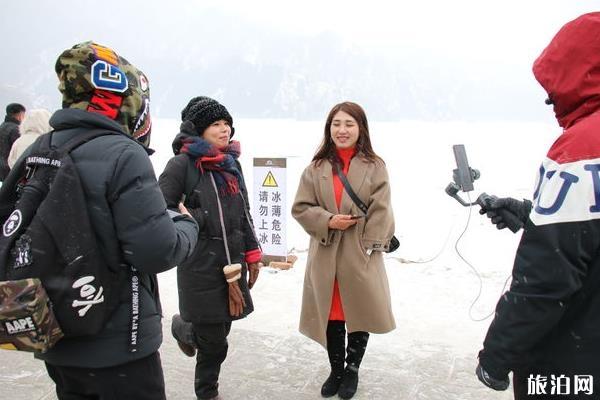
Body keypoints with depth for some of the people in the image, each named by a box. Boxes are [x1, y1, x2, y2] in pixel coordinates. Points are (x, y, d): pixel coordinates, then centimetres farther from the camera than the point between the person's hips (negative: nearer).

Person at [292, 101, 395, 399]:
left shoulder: (375, 166, -3)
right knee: (332, 315, 12)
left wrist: (370, 247, -10)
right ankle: (336, 370, 33)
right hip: (325, 255, 2)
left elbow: (380, 213, -5)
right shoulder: (317, 167, 2)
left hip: (361, 254, -1)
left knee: (359, 311, 10)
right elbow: (300, 208, 3)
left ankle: (352, 370, 33)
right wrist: (327, 221, -13)